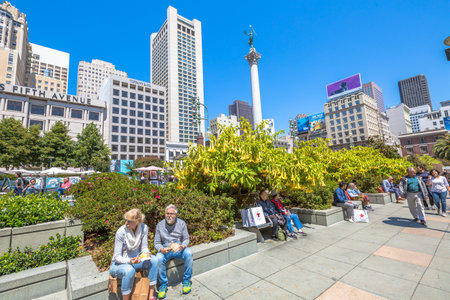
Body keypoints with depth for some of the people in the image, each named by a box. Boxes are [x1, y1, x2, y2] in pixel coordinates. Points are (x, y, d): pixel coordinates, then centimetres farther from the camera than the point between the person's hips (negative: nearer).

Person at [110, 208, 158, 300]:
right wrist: (129, 261, -34)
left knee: (154, 260, -21)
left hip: (135, 260, 4)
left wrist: (145, 253, -27)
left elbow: (144, 248, -4)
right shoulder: (121, 231, -23)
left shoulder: (144, 228, -13)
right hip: (119, 263, -4)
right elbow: (117, 257, -16)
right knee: (129, 270, -37)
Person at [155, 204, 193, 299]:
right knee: (159, 258, -30)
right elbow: (157, 243, 0)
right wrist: (162, 250, -22)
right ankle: (163, 284, -8)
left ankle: (187, 280, -8)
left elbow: (186, 239, 0)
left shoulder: (182, 223, -4)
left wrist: (182, 246, -23)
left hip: (179, 249, 0)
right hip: (165, 250, 1)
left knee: (188, 253, -29)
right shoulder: (160, 225, -4)